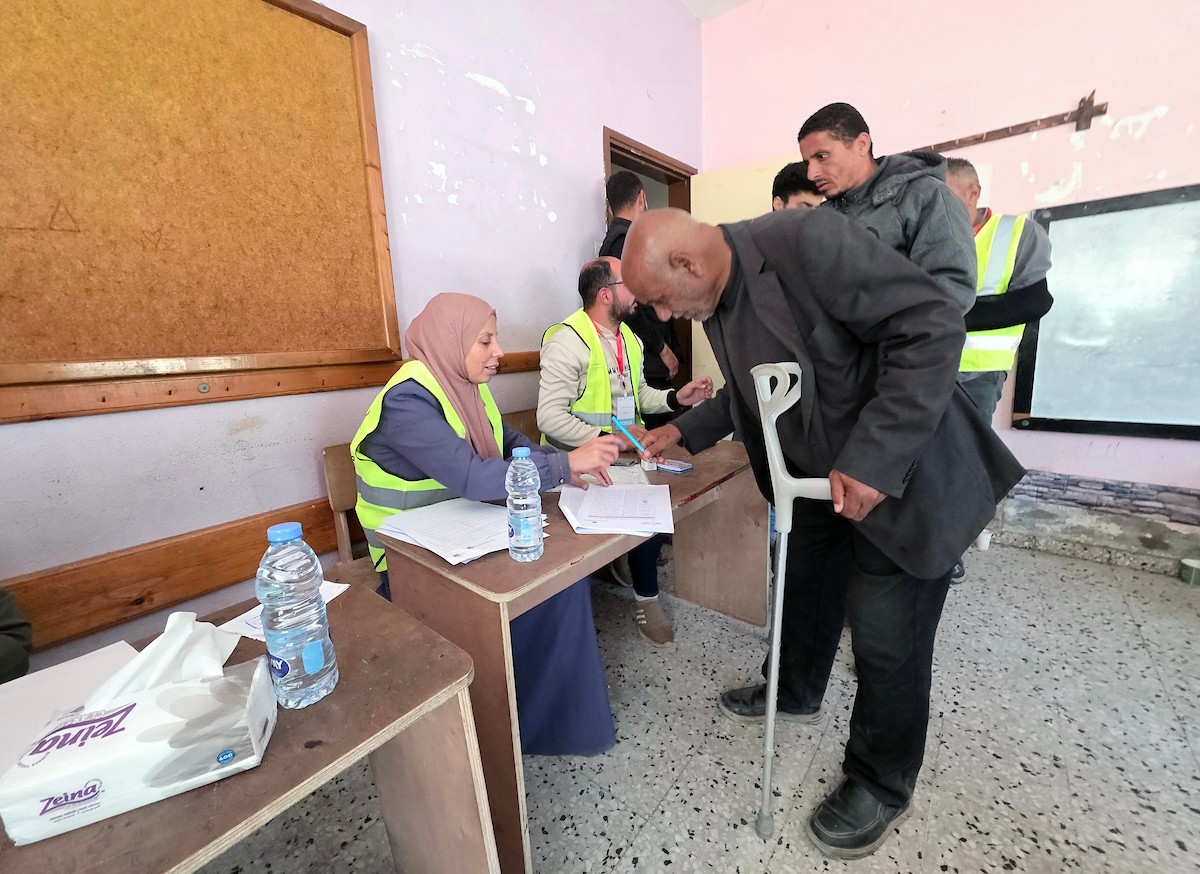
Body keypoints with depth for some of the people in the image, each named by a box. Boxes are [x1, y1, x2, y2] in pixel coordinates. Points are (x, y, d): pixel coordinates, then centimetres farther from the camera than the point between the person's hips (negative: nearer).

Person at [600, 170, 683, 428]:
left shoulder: (616, 237, 21)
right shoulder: (626, 239, -9)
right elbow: (628, 305, -17)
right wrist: (663, 349, -10)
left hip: (648, 360, 9)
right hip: (647, 359, -9)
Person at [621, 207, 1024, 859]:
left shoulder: (807, 240, -25)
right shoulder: (716, 304, 1)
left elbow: (933, 324, -26)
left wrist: (873, 461, -29)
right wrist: (686, 431, 6)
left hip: (902, 474, -7)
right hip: (820, 477, 8)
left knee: (886, 640, 3)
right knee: (804, 585, 22)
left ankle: (880, 786, 31)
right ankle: (796, 692, 51)